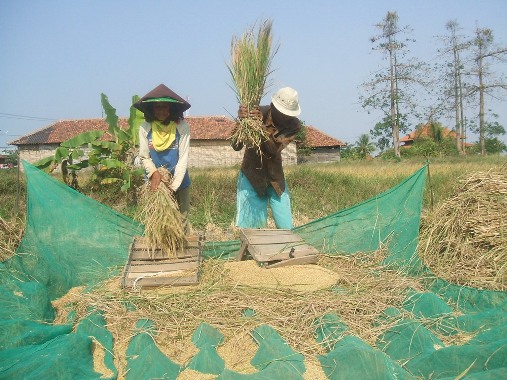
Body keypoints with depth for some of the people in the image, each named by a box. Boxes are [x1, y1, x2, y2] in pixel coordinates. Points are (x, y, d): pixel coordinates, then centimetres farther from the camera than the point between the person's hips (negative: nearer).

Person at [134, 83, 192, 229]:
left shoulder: (182, 127, -13)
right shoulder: (145, 128, -8)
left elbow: (183, 159, -13)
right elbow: (144, 157, -1)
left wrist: (173, 185, -19)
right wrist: (154, 172, -20)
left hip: (179, 182, -1)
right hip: (155, 182, 2)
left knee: (181, 220, 6)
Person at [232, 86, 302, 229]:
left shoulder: (294, 125, -11)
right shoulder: (257, 114, -15)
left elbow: (274, 148, -25)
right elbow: (236, 146, -19)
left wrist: (262, 126, -38)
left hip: (275, 178, 3)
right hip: (252, 177, -2)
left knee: (286, 227, 5)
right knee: (248, 226, -4)